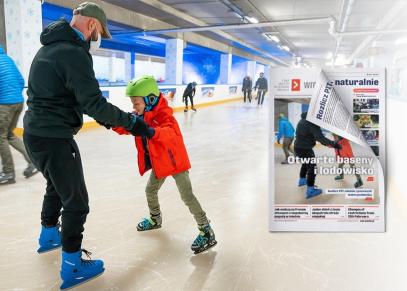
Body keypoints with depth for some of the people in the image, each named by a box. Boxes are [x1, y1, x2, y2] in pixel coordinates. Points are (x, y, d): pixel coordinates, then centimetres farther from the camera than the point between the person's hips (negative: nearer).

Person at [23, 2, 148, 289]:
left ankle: (49, 235, 52)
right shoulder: (74, 53, -19)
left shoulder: (49, 48, 12)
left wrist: (101, 117, 14)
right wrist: (132, 121, -13)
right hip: (54, 139, -10)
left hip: (35, 134, 10)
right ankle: (73, 266, 17)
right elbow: (94, 102, -23)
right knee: (76, 201, 4)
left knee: (57, 185, 30)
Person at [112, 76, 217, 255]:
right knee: (150, 191, 20)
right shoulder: (140, 116, -1)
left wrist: (152, 132, -62)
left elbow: (171, 132, -45)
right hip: (158, 162, 9)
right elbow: (125, 128, 2)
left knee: (187, 196, -10)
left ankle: (206, 232, -2)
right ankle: (155, 219, 47)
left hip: (175, 160, -8)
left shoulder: (164, 115, -26)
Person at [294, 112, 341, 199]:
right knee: (312, 167, -3)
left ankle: (302, 180, 49)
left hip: (298, 147, 10)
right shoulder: (312, 123, -20)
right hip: (305, 148, -10)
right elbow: (320, 137, -27)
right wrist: (334, 144, -22)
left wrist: (325, 143, 12)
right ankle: (310, 190, -3)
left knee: (306, 163, 31)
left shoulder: (304, 120, 12)